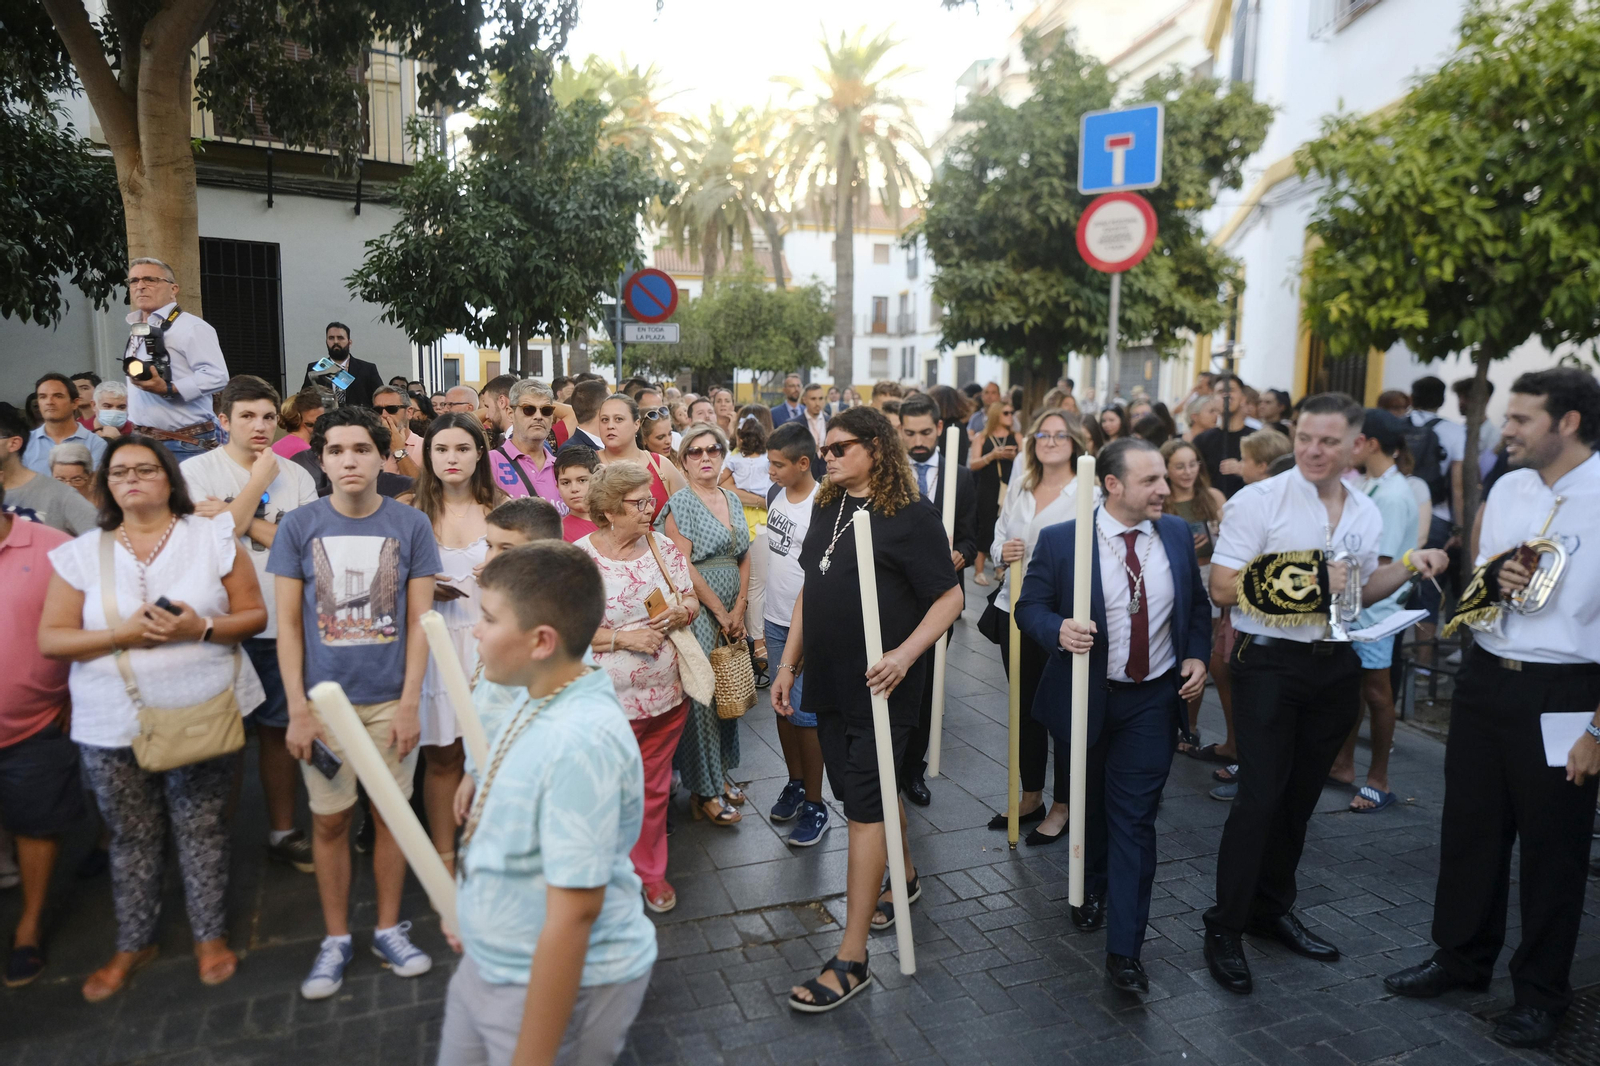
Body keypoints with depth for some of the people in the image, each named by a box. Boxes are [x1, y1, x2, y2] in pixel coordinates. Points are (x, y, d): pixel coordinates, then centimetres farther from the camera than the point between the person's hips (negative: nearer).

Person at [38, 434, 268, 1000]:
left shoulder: (212, 537, 0)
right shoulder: (82, 553, 3)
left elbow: (253, 614, -1)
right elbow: (50, 639, 0)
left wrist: (202, 627, -19)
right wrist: (123, 634, -15)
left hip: (201, 714, -1)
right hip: (113, 725, 1)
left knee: (201, 828, 7)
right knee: (131, 838, 12)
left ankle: (210, 934, 25)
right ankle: (134, 943, 31)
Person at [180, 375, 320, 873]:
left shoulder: (296, 476, 4)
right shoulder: (196, 470, -3)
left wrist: (239, 517, -14)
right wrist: (258, 481, -10)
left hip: (281, 626, 2)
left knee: (278, 730, 12)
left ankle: (283, 832, 24)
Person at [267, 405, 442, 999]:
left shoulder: (411, 526, -3)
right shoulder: (298, 527, -2)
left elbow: (418, 620, -1)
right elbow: (288, 623, 0)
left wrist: (409, 704, -6)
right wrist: (297, 710, -5)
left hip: (391, 700, 0)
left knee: (389, 813, 9)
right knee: (329, 820, 9)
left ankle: (389, 929, 26)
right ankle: (336, 939, 26)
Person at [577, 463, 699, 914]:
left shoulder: (662, 547, 3)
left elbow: (690, 599, 10)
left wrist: (680, 613, -12)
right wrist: (622, 638, -18)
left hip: (667, 694, 5)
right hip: (610, 701, -4)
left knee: (655, 789, 18)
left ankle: (650, 872, 35)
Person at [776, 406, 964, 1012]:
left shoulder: (909, 517, -12)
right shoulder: (827, 508, 8)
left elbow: (949, 598, -13)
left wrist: (905, 654, -26)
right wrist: (788, 665, 12)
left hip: (880, 688, -7)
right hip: (829, 684, 7)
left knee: (863, 808, -4)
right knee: (865, 792, 19)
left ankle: (851, 960, 3)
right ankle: (903, 878, 45)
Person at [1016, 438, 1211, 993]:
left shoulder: (1177, 534, -2)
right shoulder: (1060, 540, -13)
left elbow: (1197, 605, 10)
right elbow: (1030, 607, -7)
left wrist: (1196, 655, -5)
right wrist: (1058, 630, -28)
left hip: (1153, 699, 1)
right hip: (1084, 697, -1)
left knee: (1134, 819, -2)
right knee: (1089, 805, 20)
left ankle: (1124, 951, 5)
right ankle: (1093, 885, 48)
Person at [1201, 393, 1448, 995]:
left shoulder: (1366, 515, 9)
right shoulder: (1258, 501, -10)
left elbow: (1358, 593, 20)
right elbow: (1222, 588, -14)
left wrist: (1408, 568, 4)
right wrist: (1306, 581, -19)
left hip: (1335, 667, 6)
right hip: (1270, 663, -6)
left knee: (1299, 798, 15)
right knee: (1260, 797, -5)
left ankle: (1271, 909, 32)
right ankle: (1224, 927, 9)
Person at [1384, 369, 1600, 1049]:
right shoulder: (1506, 489, 6)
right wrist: (1492, 578, -8)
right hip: (1486, 679, 6)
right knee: (1470, 828, 17)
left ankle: (1540, 992, 30)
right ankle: (1462, 958, 36)